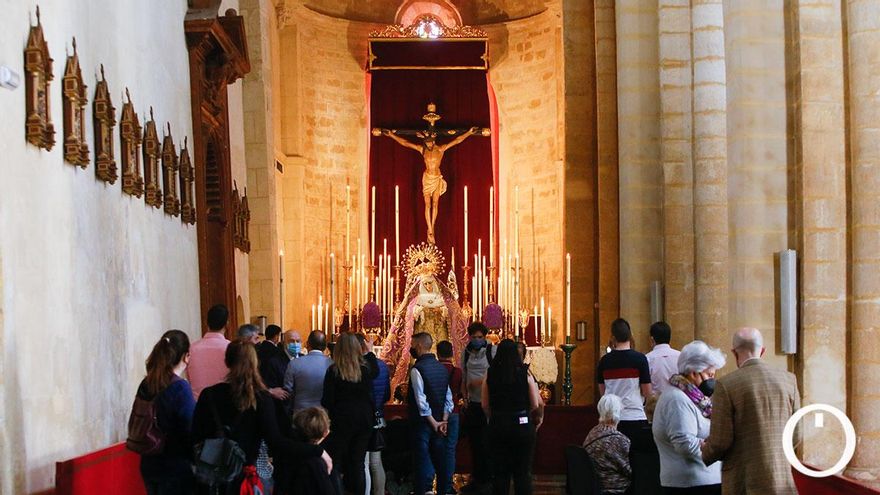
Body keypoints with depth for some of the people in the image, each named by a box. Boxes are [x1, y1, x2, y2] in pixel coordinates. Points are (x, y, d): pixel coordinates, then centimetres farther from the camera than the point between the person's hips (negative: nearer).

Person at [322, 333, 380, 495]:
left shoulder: (333, 371, -12)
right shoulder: (366, 368, -2)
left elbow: (327, 401, -11)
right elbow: (376, 370, 24)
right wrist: (370, 352, 38)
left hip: (341, 421, -3)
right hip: (364, 420, 4)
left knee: (336, 463, 4)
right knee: (358, 463, 9)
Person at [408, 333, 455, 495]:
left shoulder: (417, 369, -14)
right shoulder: (442, 368, 8)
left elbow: (421, 401, -18)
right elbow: (448, 398, 7)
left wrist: (434, 423, -12)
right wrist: (443, 421, 4)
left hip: (423, 421, -6)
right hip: (439, 421, 6)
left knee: (423, 459, -3)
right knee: (440, 458, 11)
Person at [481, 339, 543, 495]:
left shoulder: (490, 374, -3)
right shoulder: (525, 374, -6)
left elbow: (485, 405, -3)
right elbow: (536, 405, -6)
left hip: (497, 425, 2)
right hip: (522, 425, -1)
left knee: (500, 470, 11)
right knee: (523, 471, 7)